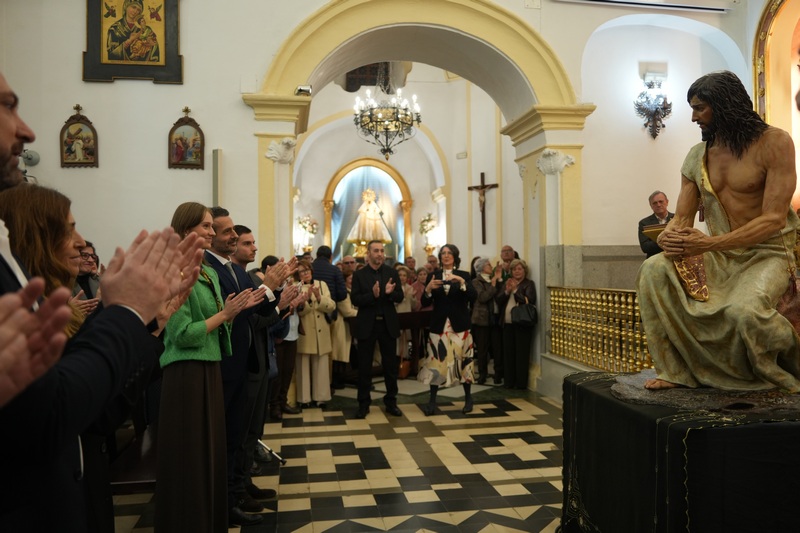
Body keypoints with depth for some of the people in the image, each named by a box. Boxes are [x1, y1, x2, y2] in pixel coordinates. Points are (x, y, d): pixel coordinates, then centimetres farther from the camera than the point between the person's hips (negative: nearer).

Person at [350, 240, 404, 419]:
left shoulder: (392, 273, 3)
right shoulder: (359, 274, -2)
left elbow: (400, 297, -1)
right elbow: (355, 299, -10)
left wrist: (390, 293, -22)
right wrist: (372, 295, -25)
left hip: (388, 324, 2)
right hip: (367, 324, -2)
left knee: (390, 364, 9)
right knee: (364, 366, 6)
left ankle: (391, 401, 22)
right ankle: (363, 403, 16)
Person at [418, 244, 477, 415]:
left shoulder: (464, 275, 3)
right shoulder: (433, 276, 7)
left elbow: (473, 296, -11)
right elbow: (425, 303, 1)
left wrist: (461, 282, -24)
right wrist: (428, 289, -18)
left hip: (459, 325, -1)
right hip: (439, 325, 1)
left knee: (463, 360, 2)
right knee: (436, 361, -2)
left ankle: (468, 398, 17)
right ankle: (432, 401, 5)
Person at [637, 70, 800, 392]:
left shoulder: (773, 143, -10)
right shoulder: (696, 157, 7)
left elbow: (774, 219, -19)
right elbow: (682, 218, 6)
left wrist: (707, 244, -29)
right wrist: (669, 236, -20)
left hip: (766, 254, -5)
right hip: (717, 255, 6)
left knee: (743, 309, -35)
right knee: (654, 269, -20)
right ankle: (675, 371, -14)